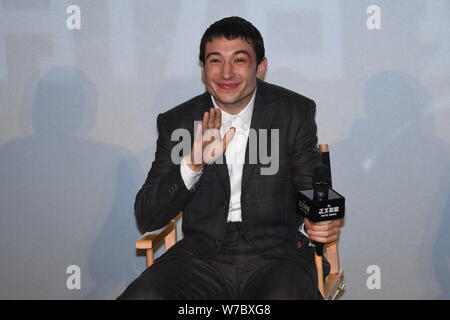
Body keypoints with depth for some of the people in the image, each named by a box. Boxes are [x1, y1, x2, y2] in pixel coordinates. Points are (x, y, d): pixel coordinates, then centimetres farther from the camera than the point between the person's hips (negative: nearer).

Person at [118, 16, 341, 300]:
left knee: (286, 294, -36)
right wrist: (192, 165, -16)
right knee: (140, 296, -28)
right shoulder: (176, 122, 5)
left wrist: (320, 222, -16)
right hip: (201, 255, 1)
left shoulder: (296, 112, 4)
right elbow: (147, 218, 1)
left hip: (276, 253, -1)